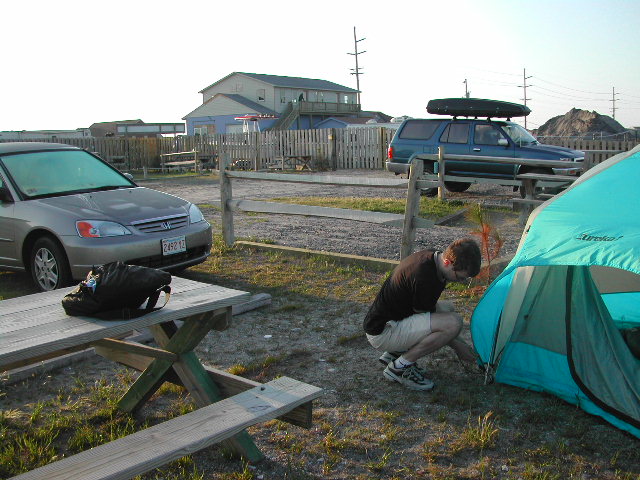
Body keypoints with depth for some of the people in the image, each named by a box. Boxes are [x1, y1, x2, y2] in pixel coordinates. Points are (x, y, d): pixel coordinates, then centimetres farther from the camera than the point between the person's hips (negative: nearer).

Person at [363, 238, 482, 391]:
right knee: (453, 322, -21)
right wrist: (457, 345, -2)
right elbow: (427, 322, -14)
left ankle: (395, 353, 15)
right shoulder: (424, 278, -29)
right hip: (382, 333, -10)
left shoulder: (431, 256, 0)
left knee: (446, 308, 20)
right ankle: (399, 367, -7)